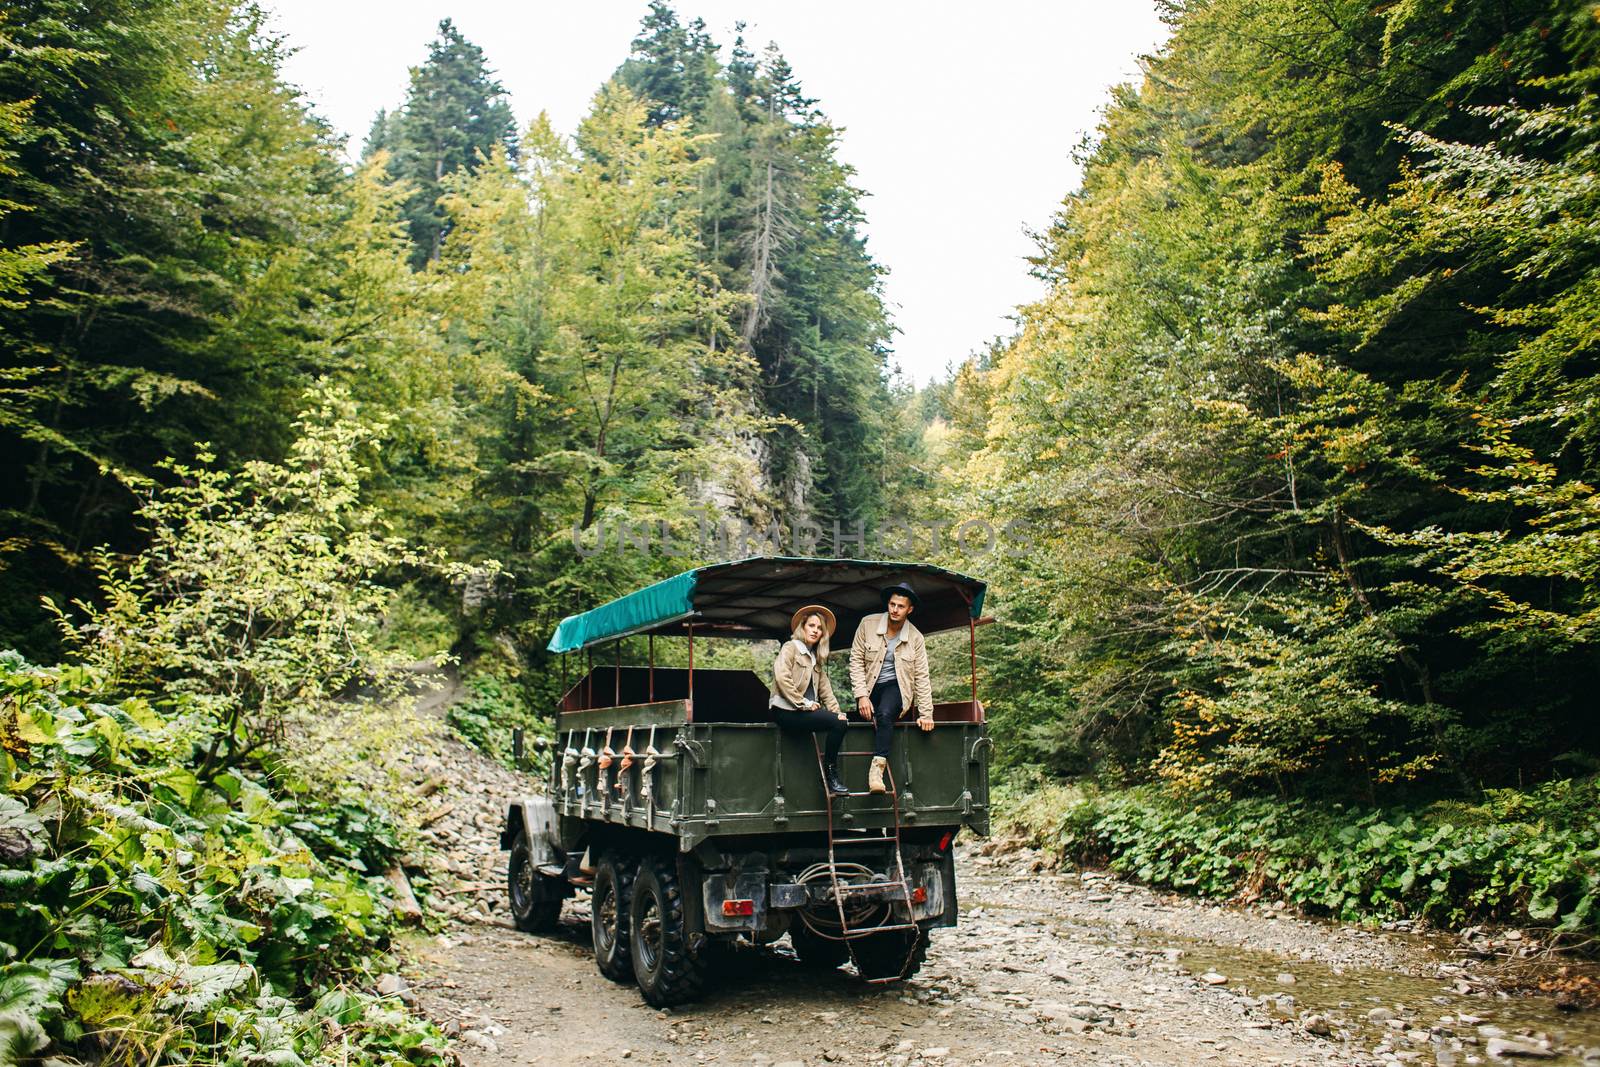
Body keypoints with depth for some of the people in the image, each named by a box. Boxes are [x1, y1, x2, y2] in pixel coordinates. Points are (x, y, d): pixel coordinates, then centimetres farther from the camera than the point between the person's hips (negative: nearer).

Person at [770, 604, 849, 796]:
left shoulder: (816, 657, 23)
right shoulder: (790, 647, 0)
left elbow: (825, 689, 17)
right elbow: (782, 678, -15)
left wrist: (836, 711, 3)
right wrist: (803, 704, -15)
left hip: (807, 709, 8)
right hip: (787, 711, -8)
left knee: (841, 720, -14)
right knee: (837, 723, -23)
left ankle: (832, 776, -9)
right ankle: (830, 776, -12)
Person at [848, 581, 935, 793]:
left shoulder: (916, 638, -3)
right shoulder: (868, 624, -5)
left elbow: (921, 677, 1)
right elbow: (856, 660, -4)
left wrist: (925, 714, -3)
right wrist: (861, 696, -13)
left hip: (895, 686, -5)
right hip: (869, 687, 5)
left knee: (885, 714, -31)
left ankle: (877, 769, -40)